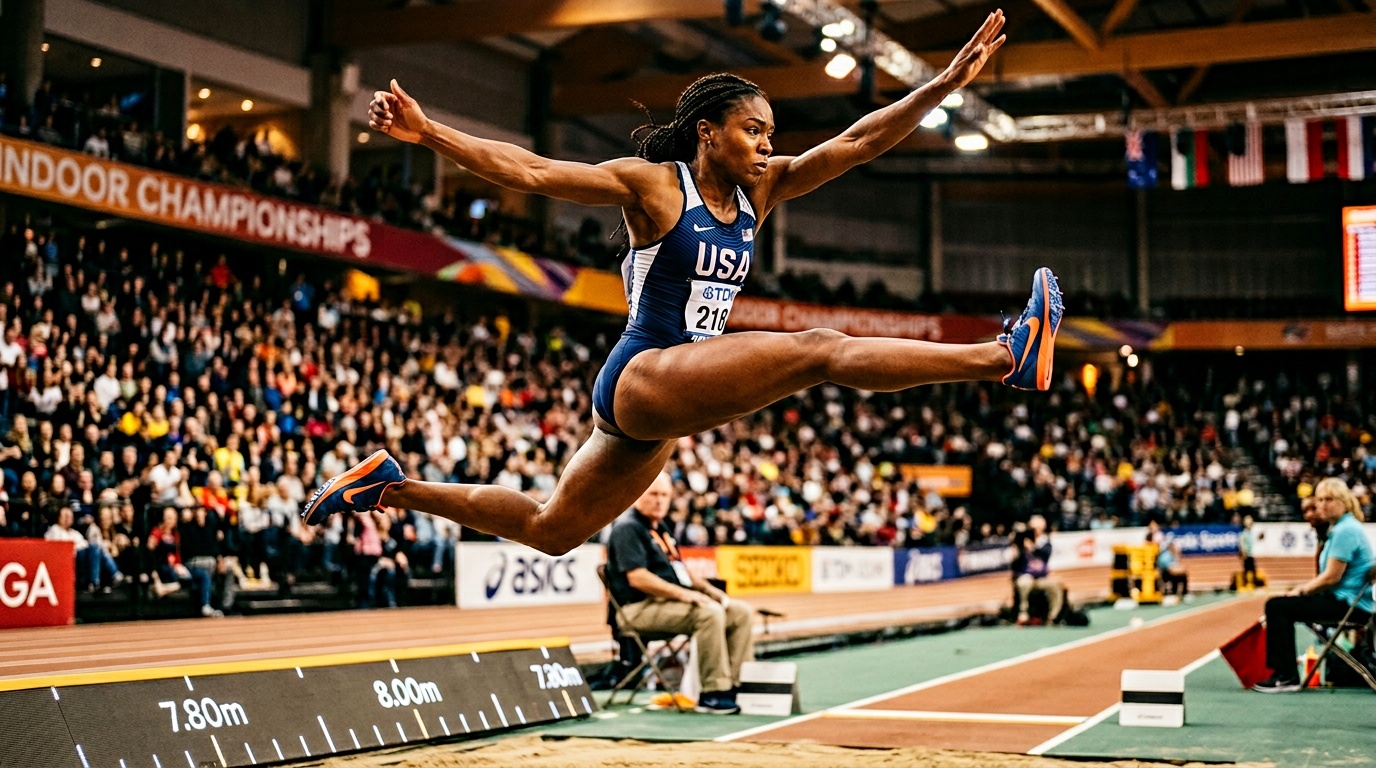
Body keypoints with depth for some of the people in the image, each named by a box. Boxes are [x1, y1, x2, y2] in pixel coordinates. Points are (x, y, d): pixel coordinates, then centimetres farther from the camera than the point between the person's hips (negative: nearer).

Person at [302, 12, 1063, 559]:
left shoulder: (758, 190, 10)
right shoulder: (652, 184, -7)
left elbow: (857, 142, 3)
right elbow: (529, 170, -11)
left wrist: (948, 81, -4)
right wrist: (426, 132, -19)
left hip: (671, 399, 8)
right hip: (643, 377, -8)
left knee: (547, 529, 17)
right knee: (820, 350, -23)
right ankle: (1007, 355, -29)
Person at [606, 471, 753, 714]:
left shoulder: (659, 527, 20)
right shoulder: (628, 528, -11)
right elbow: (638, 578, -21)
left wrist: (708, 590, 9)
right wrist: (684, 594, -24)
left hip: (673, 600, 10)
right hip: (643, 607, -10)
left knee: (742, 611, -1)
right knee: (710, 612, -31)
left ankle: (738, 684, -7)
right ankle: (713, 694, -26)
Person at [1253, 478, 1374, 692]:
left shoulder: (1345, 530, -17)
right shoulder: (1340, 528, 15)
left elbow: (1331, 577, -20)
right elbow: (1330, 575, 18)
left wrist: (1301, 591, -7)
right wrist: (1302, 588, 5)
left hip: (1349, 604, -11)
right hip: (1345, 599, 11)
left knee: (1277, 607, -13)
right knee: (1283, 605, 20)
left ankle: (1286, 677, -11)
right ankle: (1285, 673, 18)